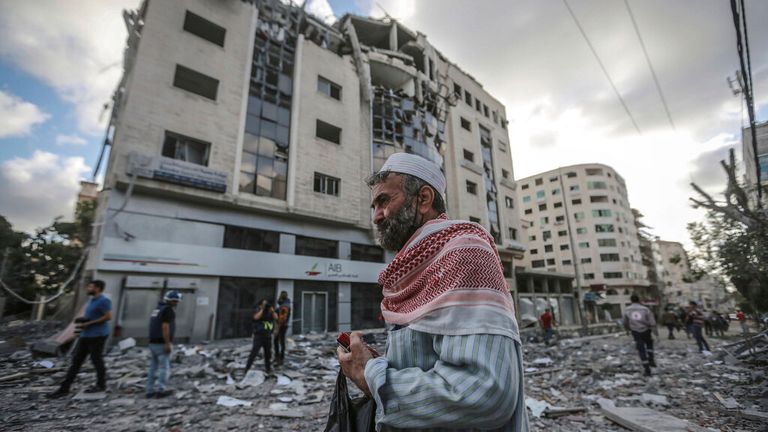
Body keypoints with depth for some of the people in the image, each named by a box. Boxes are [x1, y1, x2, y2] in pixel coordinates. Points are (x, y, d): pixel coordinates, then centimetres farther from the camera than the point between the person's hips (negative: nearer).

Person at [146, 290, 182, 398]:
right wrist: (168, 343, -22)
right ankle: (161, 390, 2)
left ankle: (150, 391, 16)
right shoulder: (168, 309, -15)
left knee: (153, 367, 13)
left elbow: (154, 327, 19)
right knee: (164, 367, -1)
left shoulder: (157, 309, 16)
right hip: (162, 344, -9)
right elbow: (165, 327, -23)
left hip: (153, 343, 9)